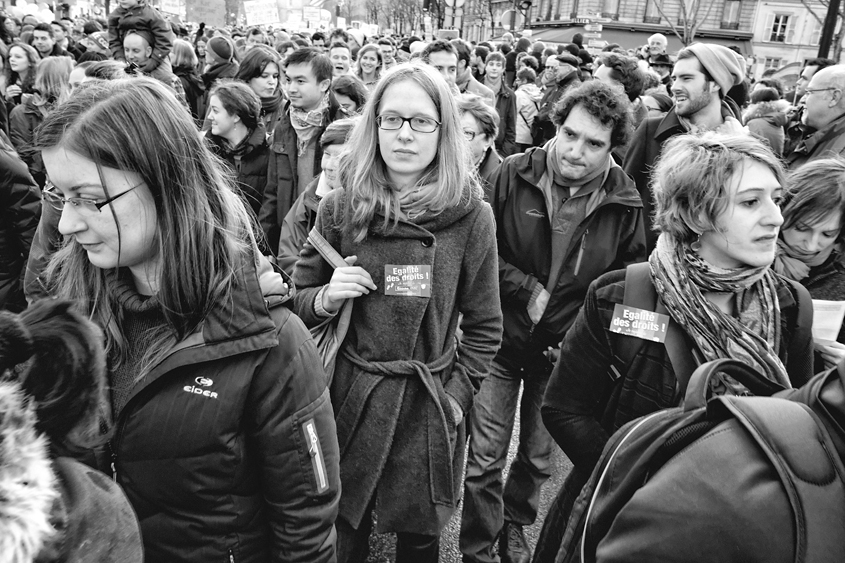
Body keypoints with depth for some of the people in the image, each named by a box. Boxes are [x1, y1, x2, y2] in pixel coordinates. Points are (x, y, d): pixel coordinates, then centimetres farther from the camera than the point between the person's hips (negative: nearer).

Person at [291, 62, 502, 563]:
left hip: (428, 411, -1)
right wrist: (325, 299, -12)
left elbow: (484, 327, 2)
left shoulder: (470, 216, -6)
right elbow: (298, 302, 8)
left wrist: (456, 394, -6)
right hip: (347, 403, 1)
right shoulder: (339, 209, -3)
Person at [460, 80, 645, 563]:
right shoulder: (514, 174, -13)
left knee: (538, 457, 19)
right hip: (502, 336, -2)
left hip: (567, 347, 2)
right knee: (485, 458, 2)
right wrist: (528, 291, -15)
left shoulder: (625, 202, -7)